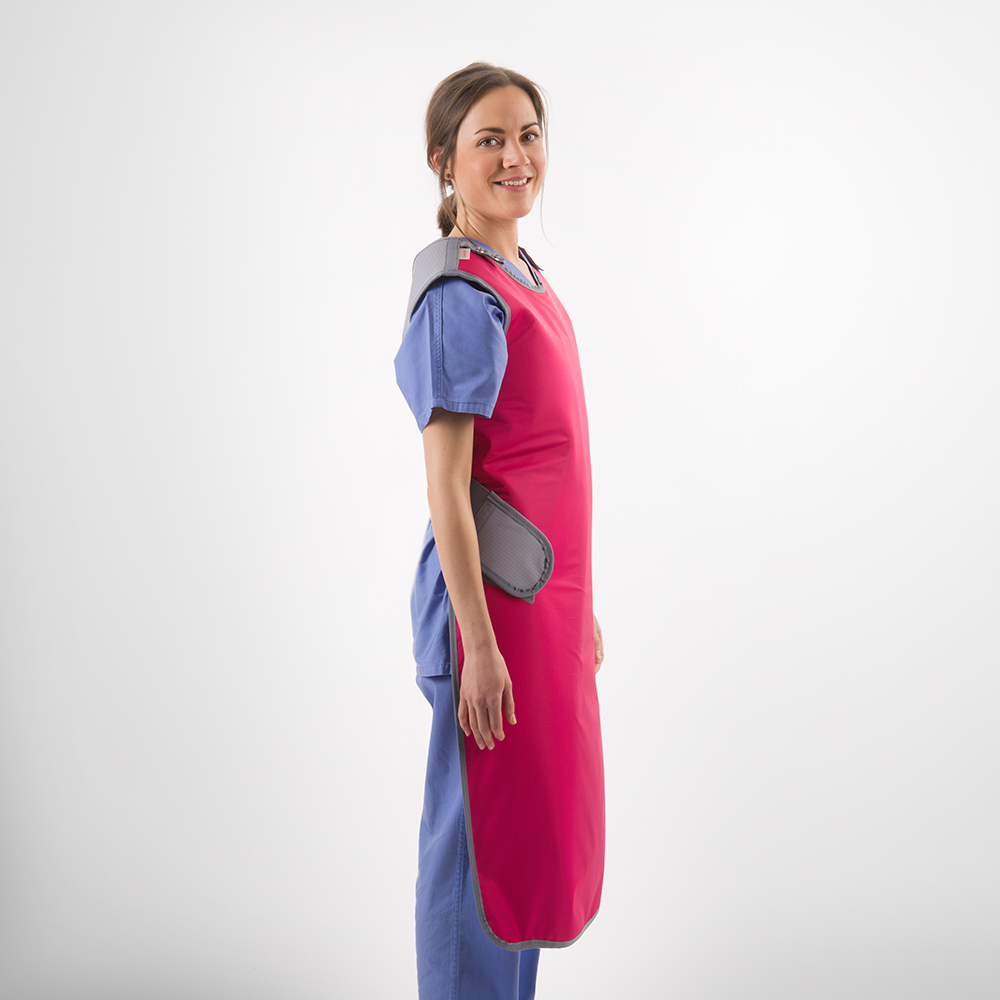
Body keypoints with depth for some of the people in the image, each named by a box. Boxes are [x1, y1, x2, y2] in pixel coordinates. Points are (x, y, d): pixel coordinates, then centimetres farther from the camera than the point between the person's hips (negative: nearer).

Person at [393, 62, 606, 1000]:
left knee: (544, 827, 19)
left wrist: (579, 606, 18)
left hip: (547, 595, 9)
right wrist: (477, 642, -20)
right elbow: (444, 488, -18)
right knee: (484, 832, 4)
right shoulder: (461, 298, -15)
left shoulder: (524, 279, 12)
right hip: (494, 598, -9)